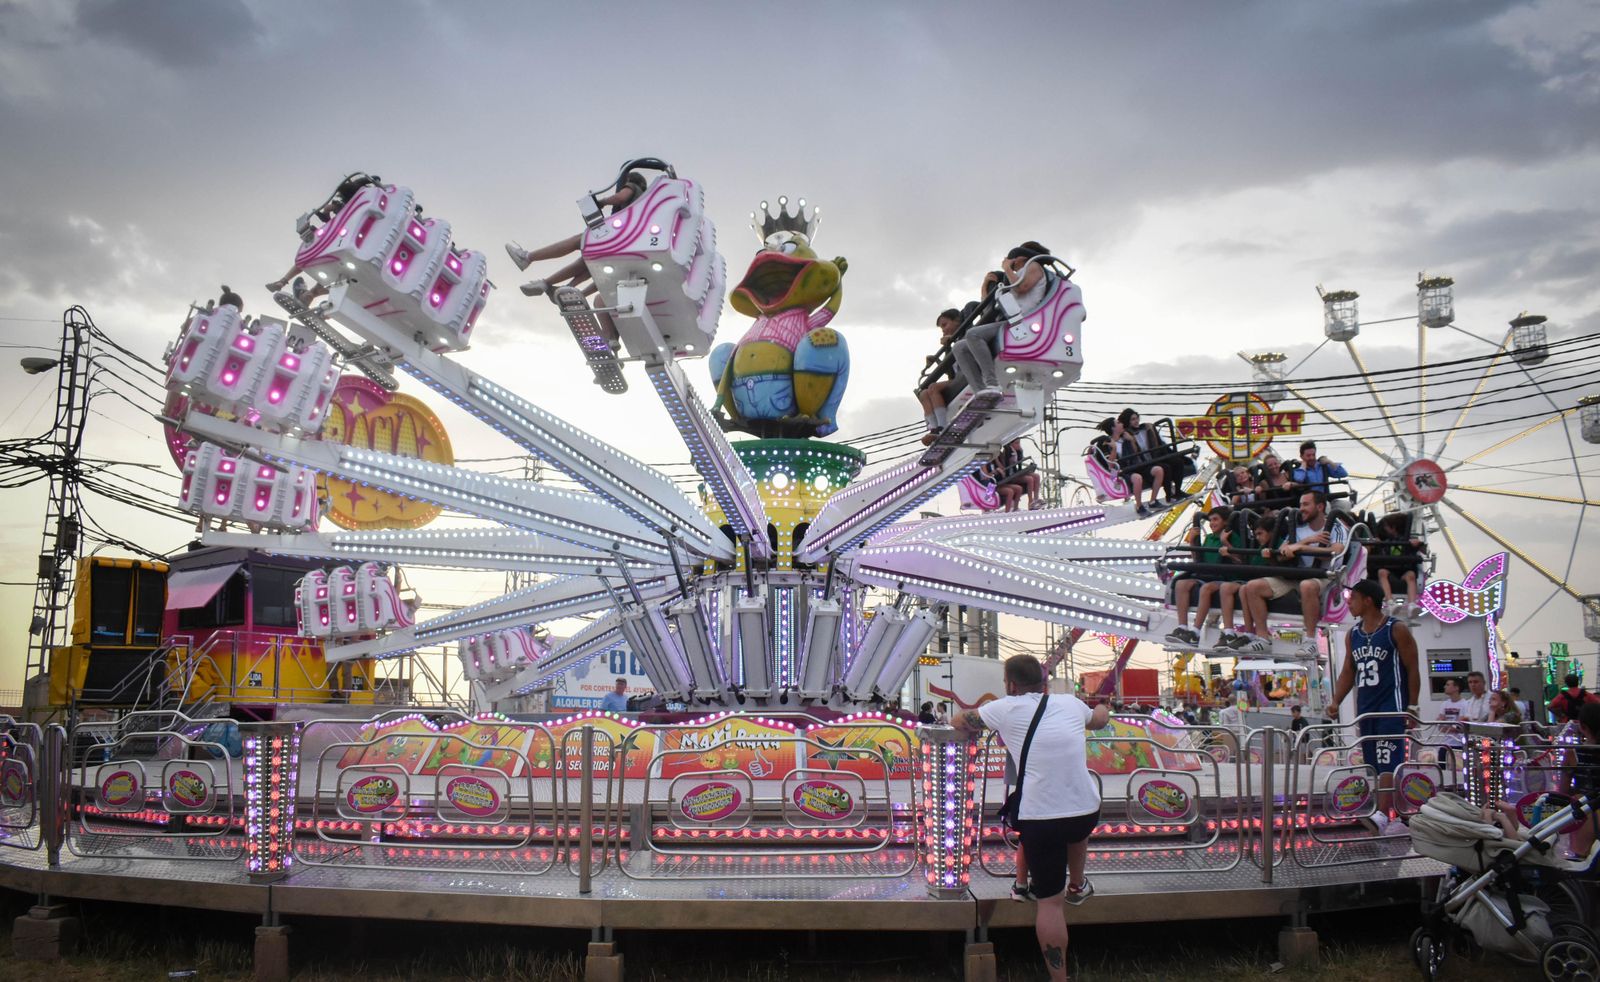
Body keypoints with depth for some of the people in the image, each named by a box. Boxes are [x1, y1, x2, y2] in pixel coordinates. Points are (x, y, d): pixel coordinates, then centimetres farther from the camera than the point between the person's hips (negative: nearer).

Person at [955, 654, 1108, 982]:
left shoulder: (1006, 708, -2)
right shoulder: (1071, 703, 9)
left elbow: (960, 721, 12)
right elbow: (1100, 719, 32)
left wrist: (976, 727, 34)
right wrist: (1103, 708, 55)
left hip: (1039, 817, -4)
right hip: (1088, 811, 4)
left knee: (1049, 901, 5)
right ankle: (1077, 885, 53)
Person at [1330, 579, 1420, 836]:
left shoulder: (1397, 630, -6)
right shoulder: (1353, 635, 12)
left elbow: (1412, 669, -5)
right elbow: (1348, 672, 15)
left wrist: (1412, 706, -10)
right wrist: (1335, 703, 4)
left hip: (1392, 707, -7)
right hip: (1365, 709, 7)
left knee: (1388, 763, -15)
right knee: (1376, 766, 8)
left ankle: (1381, 815, -21)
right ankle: (1397, 818, 15)